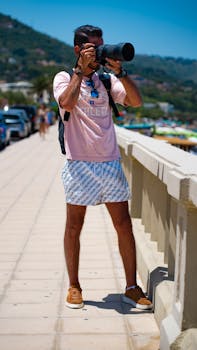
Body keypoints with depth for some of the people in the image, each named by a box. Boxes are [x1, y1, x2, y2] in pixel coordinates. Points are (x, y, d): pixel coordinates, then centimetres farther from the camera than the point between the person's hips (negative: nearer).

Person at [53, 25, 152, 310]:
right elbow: (67, 104, -20)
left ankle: (132, 288, 12)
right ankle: (74, 287, 19)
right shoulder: (64, 78, 2)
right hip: (79, 163, -3)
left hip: (110, 163, 4)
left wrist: (119, 71, -11)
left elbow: (136, 101, -2)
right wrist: (81, 68, -14)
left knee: (124, 224, 3)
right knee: (74, 227, 4)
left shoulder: (107, 80, 11)